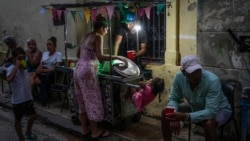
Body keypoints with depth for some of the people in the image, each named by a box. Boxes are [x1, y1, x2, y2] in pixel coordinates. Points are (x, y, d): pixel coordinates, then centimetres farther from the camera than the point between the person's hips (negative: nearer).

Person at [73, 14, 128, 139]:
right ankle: (95, 132, 9)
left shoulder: (86, 36, 17)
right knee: (92, 101, 0)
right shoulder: (98, 37, -8)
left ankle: (85, 129, 23)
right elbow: (100, 57, -19)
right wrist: (118, 57, -17)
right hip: (87, 71, -9)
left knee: (82, 101, 14)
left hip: (78, 69, 9)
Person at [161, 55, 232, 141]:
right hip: (195, 107, 5)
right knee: (165, 113, -10)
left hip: (219, 109, -4)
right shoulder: (179, 77, -22)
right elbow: (173, 99, -11)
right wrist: (174, 116, -32)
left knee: (209, 123, -37)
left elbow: (211, 112, -40)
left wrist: (185, 117, -53)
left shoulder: (213, 81, -36)